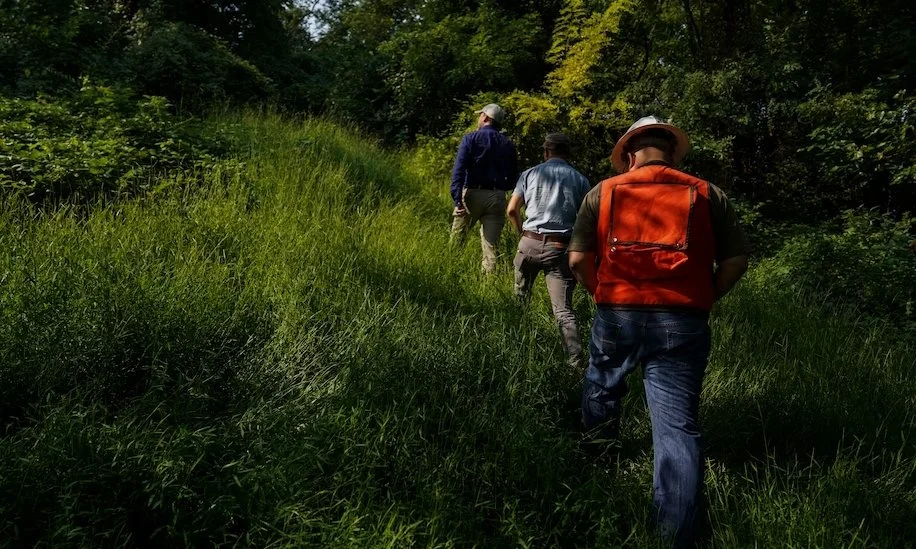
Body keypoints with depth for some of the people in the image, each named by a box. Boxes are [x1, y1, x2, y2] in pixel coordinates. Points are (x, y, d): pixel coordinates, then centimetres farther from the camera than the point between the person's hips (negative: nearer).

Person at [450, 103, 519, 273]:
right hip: (497, 197, 3)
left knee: (457, 240, 9)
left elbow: (459, 169, -13)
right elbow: (513, 176, 10)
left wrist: (457, 199, -18)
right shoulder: (508, 144, 10)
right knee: (490, 246, 3)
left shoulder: (471, 138, -1)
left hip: (472, 194, -3)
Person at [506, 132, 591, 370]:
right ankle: (576, 363, -12)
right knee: (563, 310, -4)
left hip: (530, 243, 1)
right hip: (561, 247, -1)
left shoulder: (530, 174, 8)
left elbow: (512, 210, 4)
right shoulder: (580, 179, 6)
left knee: (520, 297, 22)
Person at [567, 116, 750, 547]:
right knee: (678, 426, 1)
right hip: (682, 323, -1)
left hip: (616, 316, 2)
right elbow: (736, 260, 4)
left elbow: (577, 259, 2)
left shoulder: (603, 191, 6)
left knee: (600, 388, 29)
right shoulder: (707, 194, 7)